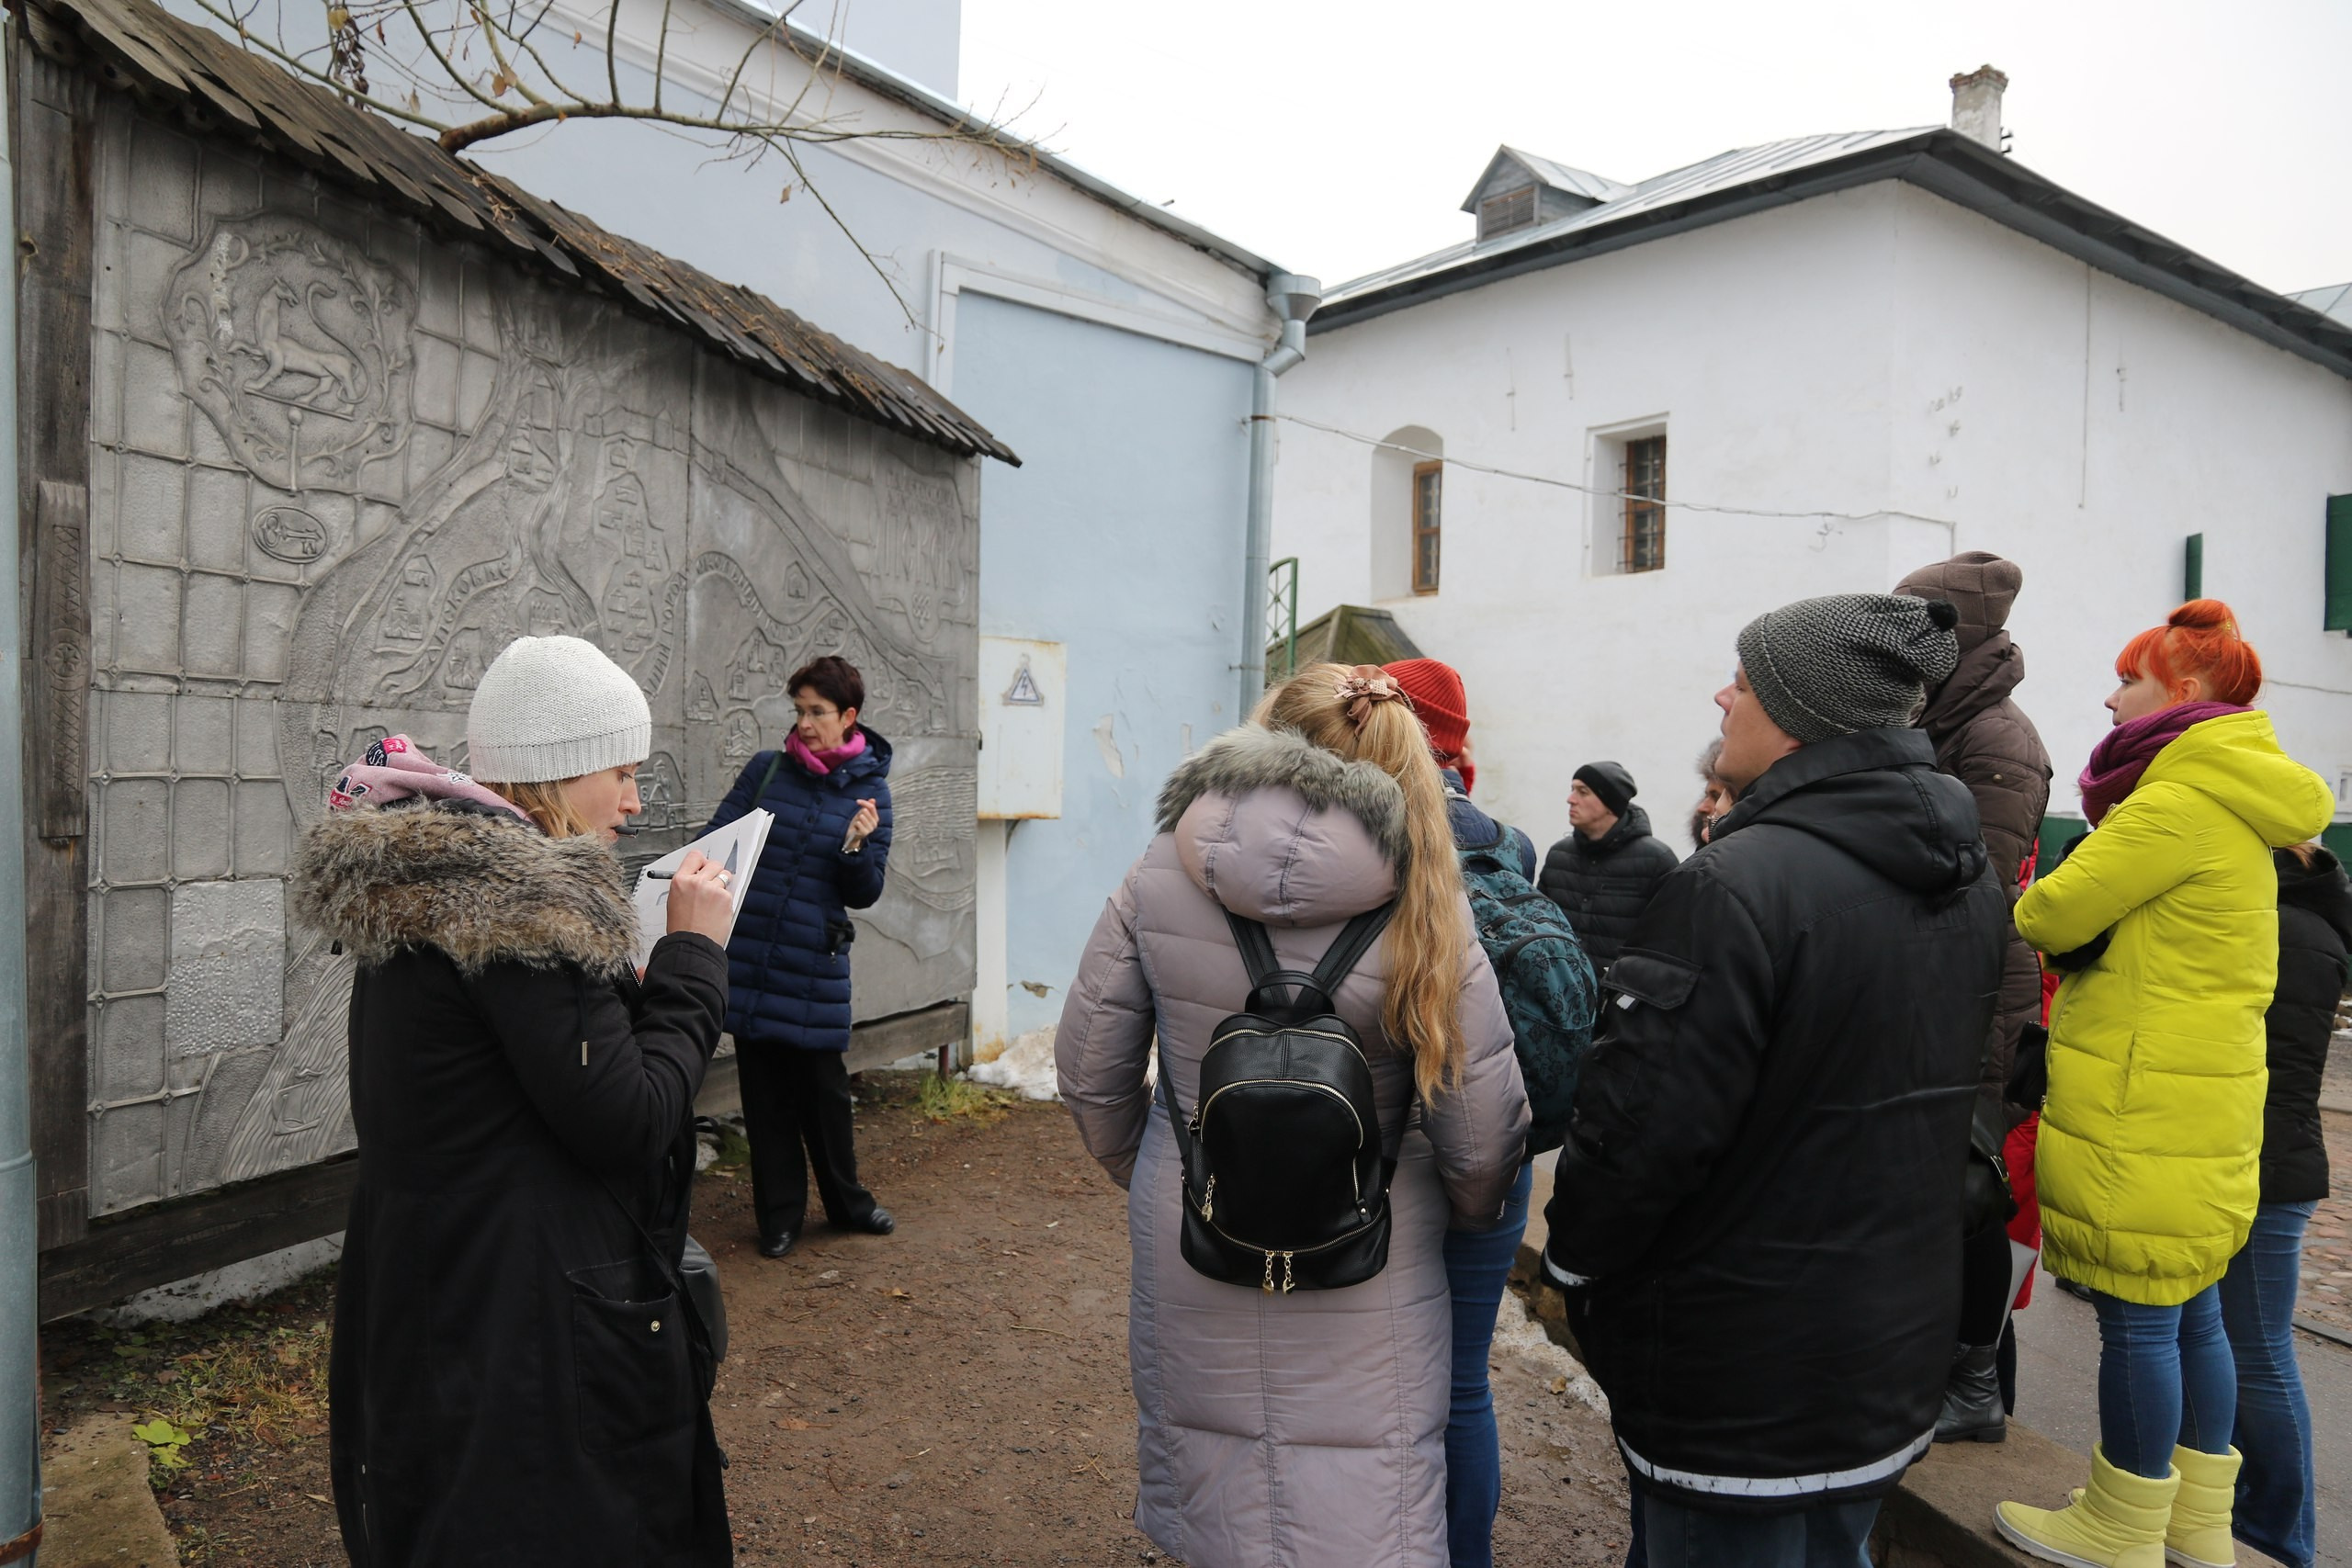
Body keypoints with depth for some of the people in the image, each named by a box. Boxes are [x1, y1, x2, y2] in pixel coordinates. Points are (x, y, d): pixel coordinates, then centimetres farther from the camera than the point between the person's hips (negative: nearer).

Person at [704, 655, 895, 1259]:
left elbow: (863, 894, 0)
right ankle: (779, 1216, 24)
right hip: (747, 957, 1)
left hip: (815, 966, -1)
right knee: (765, 1090, 9)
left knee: (824, 1087, 8)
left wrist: (857, 847, -20)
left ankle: (847, 1202, 29)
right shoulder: (765, 770, 2)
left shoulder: (870, 790, 0)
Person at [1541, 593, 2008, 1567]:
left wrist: (1568, 1265, -8)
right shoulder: (1970, 880, 3)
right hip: (1896, 1357, 9)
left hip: (1738, 1380, -8)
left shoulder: (1736, 886, -27)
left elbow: (1643, 1128, -24)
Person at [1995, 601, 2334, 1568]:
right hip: (2209, 1104, 10)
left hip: (2142, 1115, -10)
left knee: (2137, 1318, 1)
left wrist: (2019, 907, 5)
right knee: (2191, 1310, 17)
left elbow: (2055, 914, -15)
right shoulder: (2238, 810, 16)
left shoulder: (2181, 802, -17)